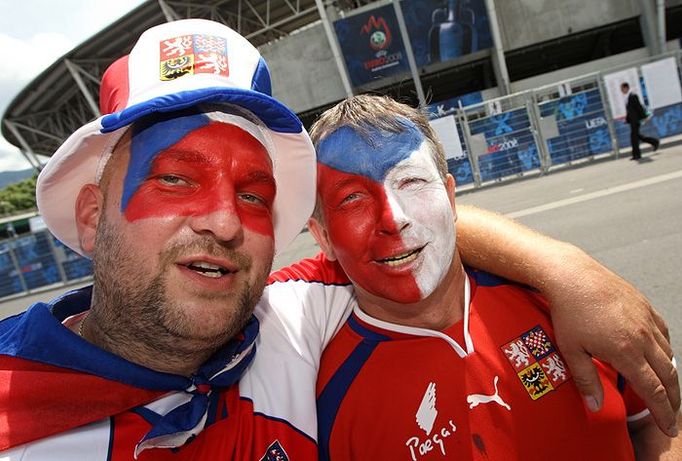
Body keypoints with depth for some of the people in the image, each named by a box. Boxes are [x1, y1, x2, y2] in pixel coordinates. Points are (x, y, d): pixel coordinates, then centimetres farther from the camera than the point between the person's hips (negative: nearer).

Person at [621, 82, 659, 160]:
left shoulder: (633, 96, -14)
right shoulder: (627, 97, 14)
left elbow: (639, 106, -17)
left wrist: (643, 117, -18)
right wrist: (627, 119, 15)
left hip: (635, 120, -9)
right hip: (632, 120, 9)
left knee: (634, 136, -7)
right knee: (637, 136, 14)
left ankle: (636, 154, -1)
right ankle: (655, 142, 26)